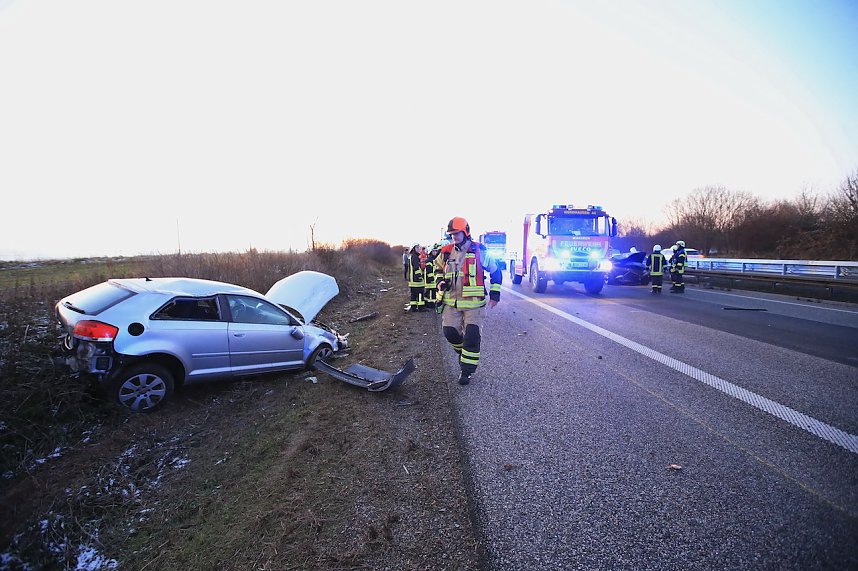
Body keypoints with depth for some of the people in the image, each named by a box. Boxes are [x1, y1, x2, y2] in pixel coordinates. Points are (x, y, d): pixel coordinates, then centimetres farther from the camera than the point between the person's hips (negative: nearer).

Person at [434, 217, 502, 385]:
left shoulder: (479, 251, -5)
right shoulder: (446, 253, 6)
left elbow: (495, 271, 6)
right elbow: (439, 268, 27)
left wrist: (494, 293, 3)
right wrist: (441, 282, 8)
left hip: (473, 302, -4)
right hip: (451, 301, 4)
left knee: (472, 336, -5)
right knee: (449, 331, 0)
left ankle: (467, 370, 8)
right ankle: (463, 351, 32)